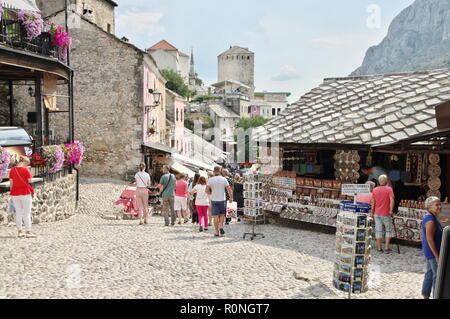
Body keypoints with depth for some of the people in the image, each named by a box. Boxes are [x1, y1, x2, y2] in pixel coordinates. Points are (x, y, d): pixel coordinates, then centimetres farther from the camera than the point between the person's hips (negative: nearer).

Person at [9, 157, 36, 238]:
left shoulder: (12, 170, 5)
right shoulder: (26, 169, -10)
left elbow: (11, 182, 7)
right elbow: (30, 181, -12)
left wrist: (12, 192, 13)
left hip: (15, 193, 5)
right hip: (25, 193, -5)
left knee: (18, 213, 11)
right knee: (27, 213, 1)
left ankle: (20, 232, 15)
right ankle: (28, 232, 0)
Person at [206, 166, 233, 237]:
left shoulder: (210, 180, -2)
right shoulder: (224, 179, -4)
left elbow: (207, 190, -6)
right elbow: (229, 190, -5)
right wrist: (231, 198, 7)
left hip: (214, 200, 0)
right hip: (222, 200, 0)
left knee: (216, 216, 3)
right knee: (222, 214, 17)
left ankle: (217, 232, 5)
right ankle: (221, 226, -2)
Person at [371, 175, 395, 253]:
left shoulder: (375, 190, 4)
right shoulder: (389, 189, -8)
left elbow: (373, 202, 9)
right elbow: (392, 200, -19)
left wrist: (372, 212, 17)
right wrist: (391, 211, -13)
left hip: (377, 213, 3)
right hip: (386, 214, -3)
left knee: (378, 230, 7)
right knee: (389, 230, 9)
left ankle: (379, 248, 10)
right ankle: (387, 248, 6)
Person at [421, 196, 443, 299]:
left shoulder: (430, 218, 8)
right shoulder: (431, 220, -23)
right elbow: (430, 239, -25)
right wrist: (437, 256, -22)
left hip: (429, 252, 10)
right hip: (433, 252, -10)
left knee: (430, 273, 18)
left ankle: (425, 295, 28)